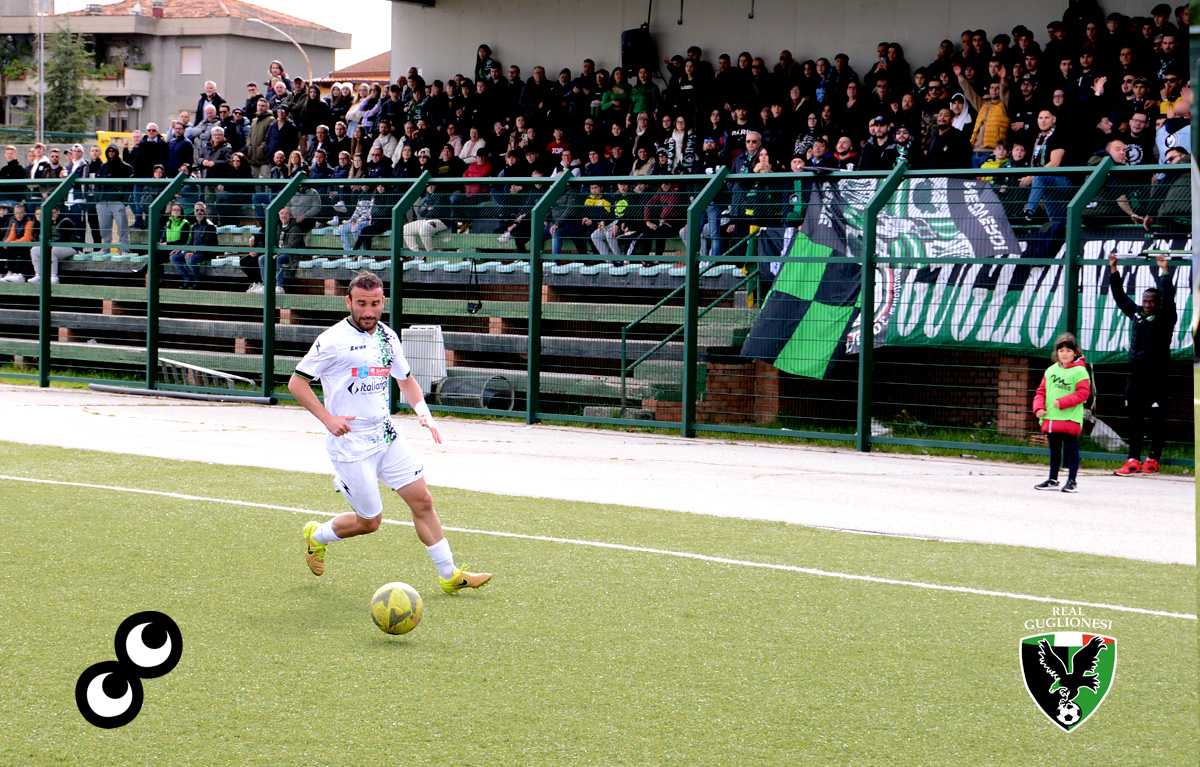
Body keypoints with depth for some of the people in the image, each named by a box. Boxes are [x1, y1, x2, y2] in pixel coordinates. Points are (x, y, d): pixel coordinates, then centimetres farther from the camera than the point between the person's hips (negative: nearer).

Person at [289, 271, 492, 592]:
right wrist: (327, 419, -17)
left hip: (386, 436, 6)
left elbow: (405, 379, 23)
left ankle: (449, 575, 7)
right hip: (350, 443, -6)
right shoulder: (333, 340, -13)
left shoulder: (388, 337, 7)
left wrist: (422, 409, 5)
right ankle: (316, 535, 30)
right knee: (369, 522, 1)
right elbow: (296, 382, -8)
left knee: (421, 499, -1)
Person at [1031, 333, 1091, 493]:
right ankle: (1053, 480, 24)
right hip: (1050, 418, 6)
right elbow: (1041, 391, 15)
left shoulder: (1079, 371, -5)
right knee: (1054, 449, 15)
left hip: (1070, 418, -6)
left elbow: (1083, 393, -13)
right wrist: (1039, 407, -2)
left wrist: (1062, 402, -19)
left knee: (1071, 449, -1)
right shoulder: (1051, 370, 13)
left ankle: (1072, 481, 4)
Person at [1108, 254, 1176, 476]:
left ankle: (1153, 460, 7)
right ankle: (1133, 461, 3)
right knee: (1135, 419, 3)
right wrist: (1113, 268, 17)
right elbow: (1119, 296, 20)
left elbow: (1168, 298, -17)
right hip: (1135, 376, 5)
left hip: (1156, 376, -5)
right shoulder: (1136, 314, 13)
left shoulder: (1165, 318, -1)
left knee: (1156, 421, 0)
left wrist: (1164, 271, -19)